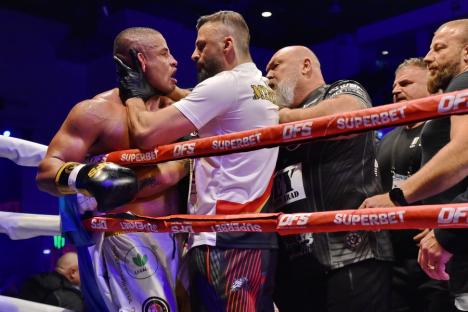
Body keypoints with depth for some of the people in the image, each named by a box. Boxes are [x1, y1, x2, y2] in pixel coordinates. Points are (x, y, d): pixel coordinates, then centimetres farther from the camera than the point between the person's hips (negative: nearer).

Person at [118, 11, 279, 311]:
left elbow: (146, 134, -13)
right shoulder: (262, 88, 19)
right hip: (255, 236, 10)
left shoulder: (225, 84, -9)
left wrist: (134, 93, 5)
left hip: (224, 239, -9)